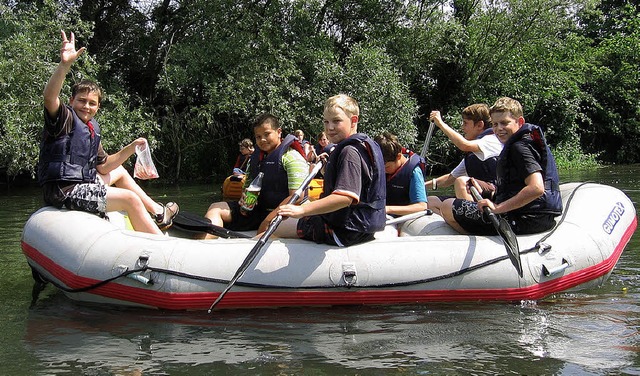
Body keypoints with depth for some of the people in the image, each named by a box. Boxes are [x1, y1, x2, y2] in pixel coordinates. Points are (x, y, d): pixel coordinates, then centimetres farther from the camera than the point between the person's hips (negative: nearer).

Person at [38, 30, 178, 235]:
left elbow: (103, 166, 17)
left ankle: (158, 212, 42)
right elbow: (49, 97, -32)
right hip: (64, 192, -10)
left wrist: (130, 148, 5)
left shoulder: (93, 129, 15)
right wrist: (64, 65, -48)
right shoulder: (64, 118, -9)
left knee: (119, 172, 31)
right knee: (131, 199, -12)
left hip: (83, 182, 10)